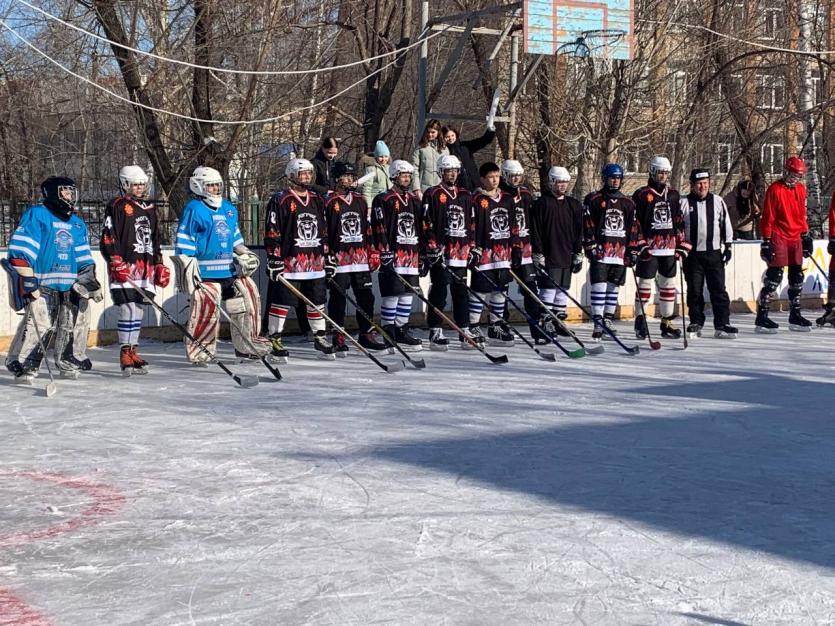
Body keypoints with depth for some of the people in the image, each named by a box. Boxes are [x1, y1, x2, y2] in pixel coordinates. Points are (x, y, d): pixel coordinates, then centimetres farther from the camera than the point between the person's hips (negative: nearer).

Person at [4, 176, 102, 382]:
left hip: (69, 285, 7)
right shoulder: (36, 215, -4)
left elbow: (83, 257, 21)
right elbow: (21, 249, -12)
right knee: (38, 323, -18)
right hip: (41, 283, -7)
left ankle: (69, 363, 22)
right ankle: (21, 365, -10)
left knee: (78, 317, 6)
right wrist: (26, 278, -19)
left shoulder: (77, 223, 18)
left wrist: (89, 279, 9)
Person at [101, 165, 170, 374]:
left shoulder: (150, 209, 20)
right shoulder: (117, 206, -4)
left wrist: (160, 266, 20)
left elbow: (155, 240, 26)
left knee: (139, 310, 8)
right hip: (125, 268, -7)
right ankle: (125, 353, -6)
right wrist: (117, 263, -18)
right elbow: (108, 238, -10)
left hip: (146, 267, 7)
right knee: (129, 309, -13)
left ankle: (133, 353, 15)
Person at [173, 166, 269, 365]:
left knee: (248, 298, 10)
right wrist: (188, 267, -16)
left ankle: (247, 345, 23)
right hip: (205, 272, -8)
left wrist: (244, 255, 19)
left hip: (230, 270, 8)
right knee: (207, 307, -17)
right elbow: (183, 244, -10)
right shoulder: (194, 209, -7)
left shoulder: (229, 209, 16)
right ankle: (198, 350, -4)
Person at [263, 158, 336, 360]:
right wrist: (274, 260, -13)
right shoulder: (280, 200, -6)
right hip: (288, 263, -6)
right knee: (282, 302, -2)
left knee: (317, 302, 12)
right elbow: (272, 233, -9)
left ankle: (320, 339, 23)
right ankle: (274, 339, 7)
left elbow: (324, 231, 20)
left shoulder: (318, 201, 14)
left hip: (315, 263, 6)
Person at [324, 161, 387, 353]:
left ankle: (366, 335, 15)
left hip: (360, 258, 6)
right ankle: (338, 339, 6)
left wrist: (373, 254, 14)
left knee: (366, 297, 6)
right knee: (338, 299, -1)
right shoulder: (329, 202, -4)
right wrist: (327, 258, -12)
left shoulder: (360, 201, 15)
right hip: (339, 259, -6)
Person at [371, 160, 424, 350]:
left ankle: (402, 331, 18)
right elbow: (379, 229, -11)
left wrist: (423, 252, 16)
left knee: (407, 295, 10)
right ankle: (389, 335, 0)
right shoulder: (383, 200, -5)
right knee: (392, 295, -6)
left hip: (412, 256, 7)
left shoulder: (414, 201, 17)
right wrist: (385, 253, -17)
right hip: (392, 256, -7)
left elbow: (420, 228, 21)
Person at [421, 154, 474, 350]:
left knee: (461, 292, 9)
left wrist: (472, 247, 13)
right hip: (440, 253, -5)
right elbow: (426, 224, -7)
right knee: (439, 293, -4)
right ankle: (435, 332, 0)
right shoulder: (432, 194, -2)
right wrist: (433, 248, -12)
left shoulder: (465, 196, 16)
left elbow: (471, 224, 20)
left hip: (461, 253, 5)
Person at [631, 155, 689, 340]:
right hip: (649, 248, -5)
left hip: (669, 249, 5)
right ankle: (640, 320, 7)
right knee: (645, 283, -3)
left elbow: (679, 222, 16)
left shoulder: (673, 195, 12)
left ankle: (667, 322, 15)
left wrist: (682, 244, 10)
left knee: (669, 284, 8)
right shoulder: (641, 195, -4)